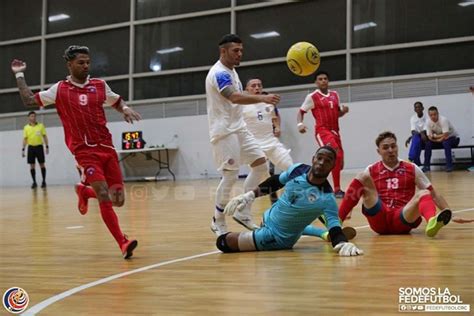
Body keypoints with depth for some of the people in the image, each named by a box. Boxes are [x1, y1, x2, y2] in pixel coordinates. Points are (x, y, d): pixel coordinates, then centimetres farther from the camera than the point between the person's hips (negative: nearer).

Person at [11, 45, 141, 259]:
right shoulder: (60, 90, 4)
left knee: (118, 200, 1)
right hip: (85, 152, -4)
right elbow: (29, 100, 8)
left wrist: (125, 109, 4)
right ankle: (123, 243, -11)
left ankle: (84, 192, 31)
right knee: (104, 197, -18)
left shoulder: (100, 85, 10)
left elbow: (117, 102, 25)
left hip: (107, 148, 4)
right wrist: (19, 75, 8)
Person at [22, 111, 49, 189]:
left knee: (42, 164, 0)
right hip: (31, 147, 1)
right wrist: (23, 149, 0)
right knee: (32, 166, 1)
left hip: (39, 146, -1)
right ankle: (34, 182, 9)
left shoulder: (41, 125, 3)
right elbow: (25, 139, 6)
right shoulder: (26, 127, 5)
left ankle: (44, 181, 9)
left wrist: (47, 146, -3)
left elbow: (45, 136, 4)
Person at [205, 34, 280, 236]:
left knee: (260, 164, 3)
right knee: (230, 176, -11)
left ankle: (243, 213, 8)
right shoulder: (219, 73, -16)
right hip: (224, 131, -10)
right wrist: (262, 98, -45)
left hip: (239, 128, 10)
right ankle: (218, 222, 5)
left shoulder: (231, 71, 16)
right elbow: (235, 97, -32)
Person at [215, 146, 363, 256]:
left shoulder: (327, 198, -30)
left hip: (278, 238, -7)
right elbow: (275, 181, 5)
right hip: (268, 218, 7)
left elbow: (334, 229, -33)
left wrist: (343, 243, -54)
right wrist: (250, 195, 2)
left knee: (223, 242, -5)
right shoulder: (297, 169, -14)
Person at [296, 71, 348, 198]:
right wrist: (300, 124, -19)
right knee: (336, 156, -25)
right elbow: (301, 111, 0)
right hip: (322, 131, -7)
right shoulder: (312, 97, -3)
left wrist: (344, 111, -1)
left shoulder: (335, 95, 14)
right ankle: (337, 189, -19)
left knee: (339, 161, 9)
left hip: (334, 131, 7)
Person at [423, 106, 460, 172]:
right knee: (428, 143, -16)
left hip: (453, 138, -5)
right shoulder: (428, 122, -11)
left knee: (445, 142, -37)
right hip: (441, 140, 5)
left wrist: (435, 136, -18)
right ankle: (426, 166, -9)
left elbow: (445, 136, -33)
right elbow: (430, 137, -12)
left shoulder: (443, 120, -29)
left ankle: (449, 166, -32)